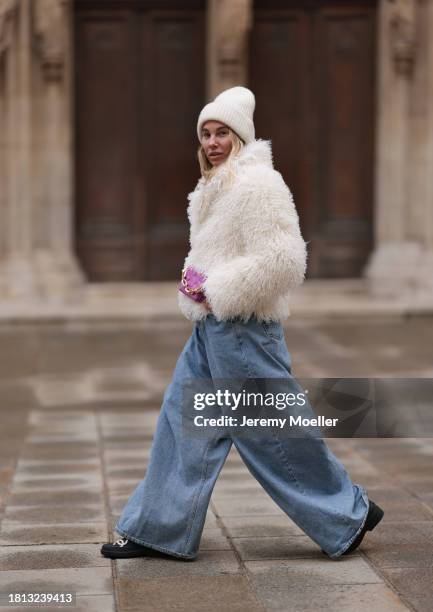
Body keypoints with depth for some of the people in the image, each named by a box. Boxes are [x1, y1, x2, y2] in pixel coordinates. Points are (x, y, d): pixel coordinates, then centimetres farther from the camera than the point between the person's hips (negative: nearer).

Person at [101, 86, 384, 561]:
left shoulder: (258, 184, -15)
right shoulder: (215, 187, 15)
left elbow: (281, 260, -23)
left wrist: (213, 291, -18)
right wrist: (193, 279, 8)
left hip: (241, 327, -10)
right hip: (210, 327, 10)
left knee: (271, 431, -1)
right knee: (183, 421, 9)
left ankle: (350, 515, 14)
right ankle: (160, 530, 17)